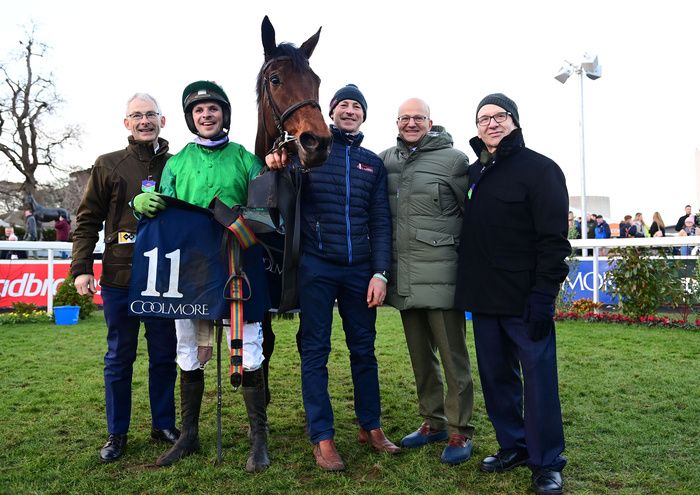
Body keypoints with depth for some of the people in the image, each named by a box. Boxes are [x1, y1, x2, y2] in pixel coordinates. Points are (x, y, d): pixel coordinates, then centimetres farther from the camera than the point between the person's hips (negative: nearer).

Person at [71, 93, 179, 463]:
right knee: (119, 358, 9)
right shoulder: (108, 166, 5)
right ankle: (116, 434, 23)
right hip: (119, 279, -1)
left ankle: (164, 424, 25)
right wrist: (81, 268, -6)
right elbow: (87, 220, 4)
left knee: (164, 355, 10)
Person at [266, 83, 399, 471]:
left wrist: (380, 273, -1)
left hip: (359, 268, 3)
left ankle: (371, 427, 25)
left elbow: (380, 222, 9)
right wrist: (276, 165, -17)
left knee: (364, 349, 10)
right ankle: (322, 438, 13)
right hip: (316, 265, -3)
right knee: (315, 350, 2)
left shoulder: (372, 162, 11)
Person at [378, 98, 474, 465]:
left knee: (453, 356, 2)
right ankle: (433, 422, 30)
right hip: (403, 277, 5)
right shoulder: (386, 159, 10)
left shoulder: (453, 160, -3)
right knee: (420, 355, 15)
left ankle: (459, 431, 16)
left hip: (440, 275, -5)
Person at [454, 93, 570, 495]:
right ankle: (513, 446, 28)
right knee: (496, 376, 12)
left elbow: (553, 240, -12)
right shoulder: (473, 173, 14)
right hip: (483, 298, 6)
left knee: (538, 378, 0)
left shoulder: (539, 169, -6)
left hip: (525, 299, -6)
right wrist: (468, 288, 11)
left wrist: (543, 296, -18)